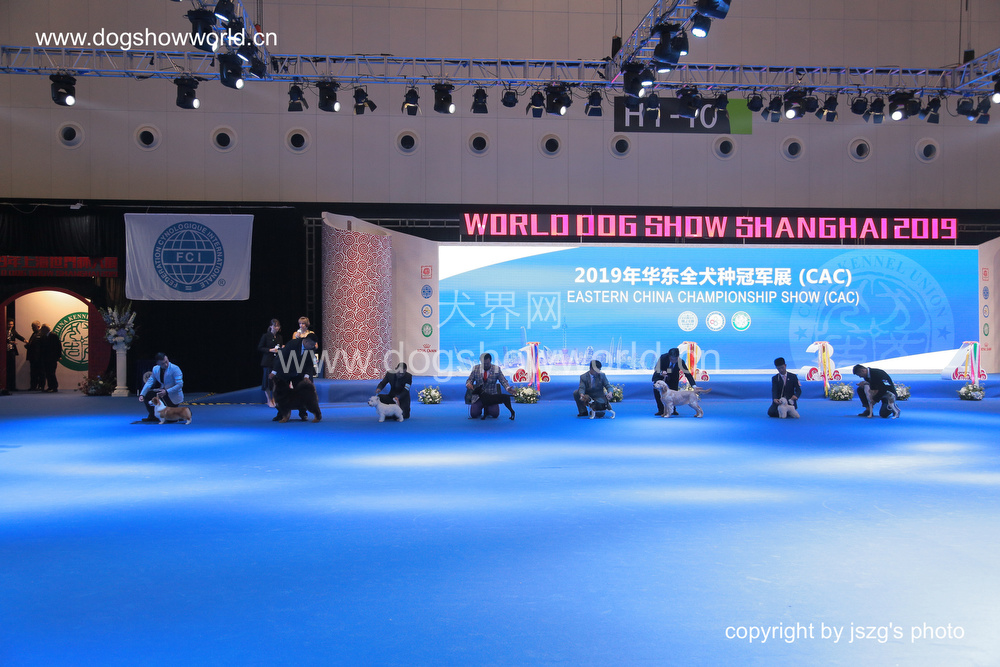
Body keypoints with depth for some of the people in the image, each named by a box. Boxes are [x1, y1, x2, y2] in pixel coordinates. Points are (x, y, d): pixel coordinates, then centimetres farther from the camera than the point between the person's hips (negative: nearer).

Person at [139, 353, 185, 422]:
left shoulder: (175, 369, -19)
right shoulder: (155, 369, -1)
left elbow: (180, 384, -23)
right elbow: (149, 382, -6)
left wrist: (166, 392, -32)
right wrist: (142, 395, -19)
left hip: (174, 396, -6)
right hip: (163, 392, 6)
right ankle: (152, 416, 6)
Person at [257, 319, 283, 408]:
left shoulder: (279, 337, 12)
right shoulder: (265, 336, -3)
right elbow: (259, 348, -4)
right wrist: (270, 350, -14)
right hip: (268, 362, -4)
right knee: (268, 380, -2)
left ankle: (273, 399, 14)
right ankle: (269, 401, 8)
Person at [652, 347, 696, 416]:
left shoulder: (680, 362, -30)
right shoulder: (663, 358, -33)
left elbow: (687, 373, -29)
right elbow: (656, 370, -28)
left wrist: (694, 386, -39)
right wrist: (661, 373, -51)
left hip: (673, 378, 1)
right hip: (660, 376, -1)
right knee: (656, 389, -21)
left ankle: (673, 410, 13)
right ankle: (661, 410, -9)